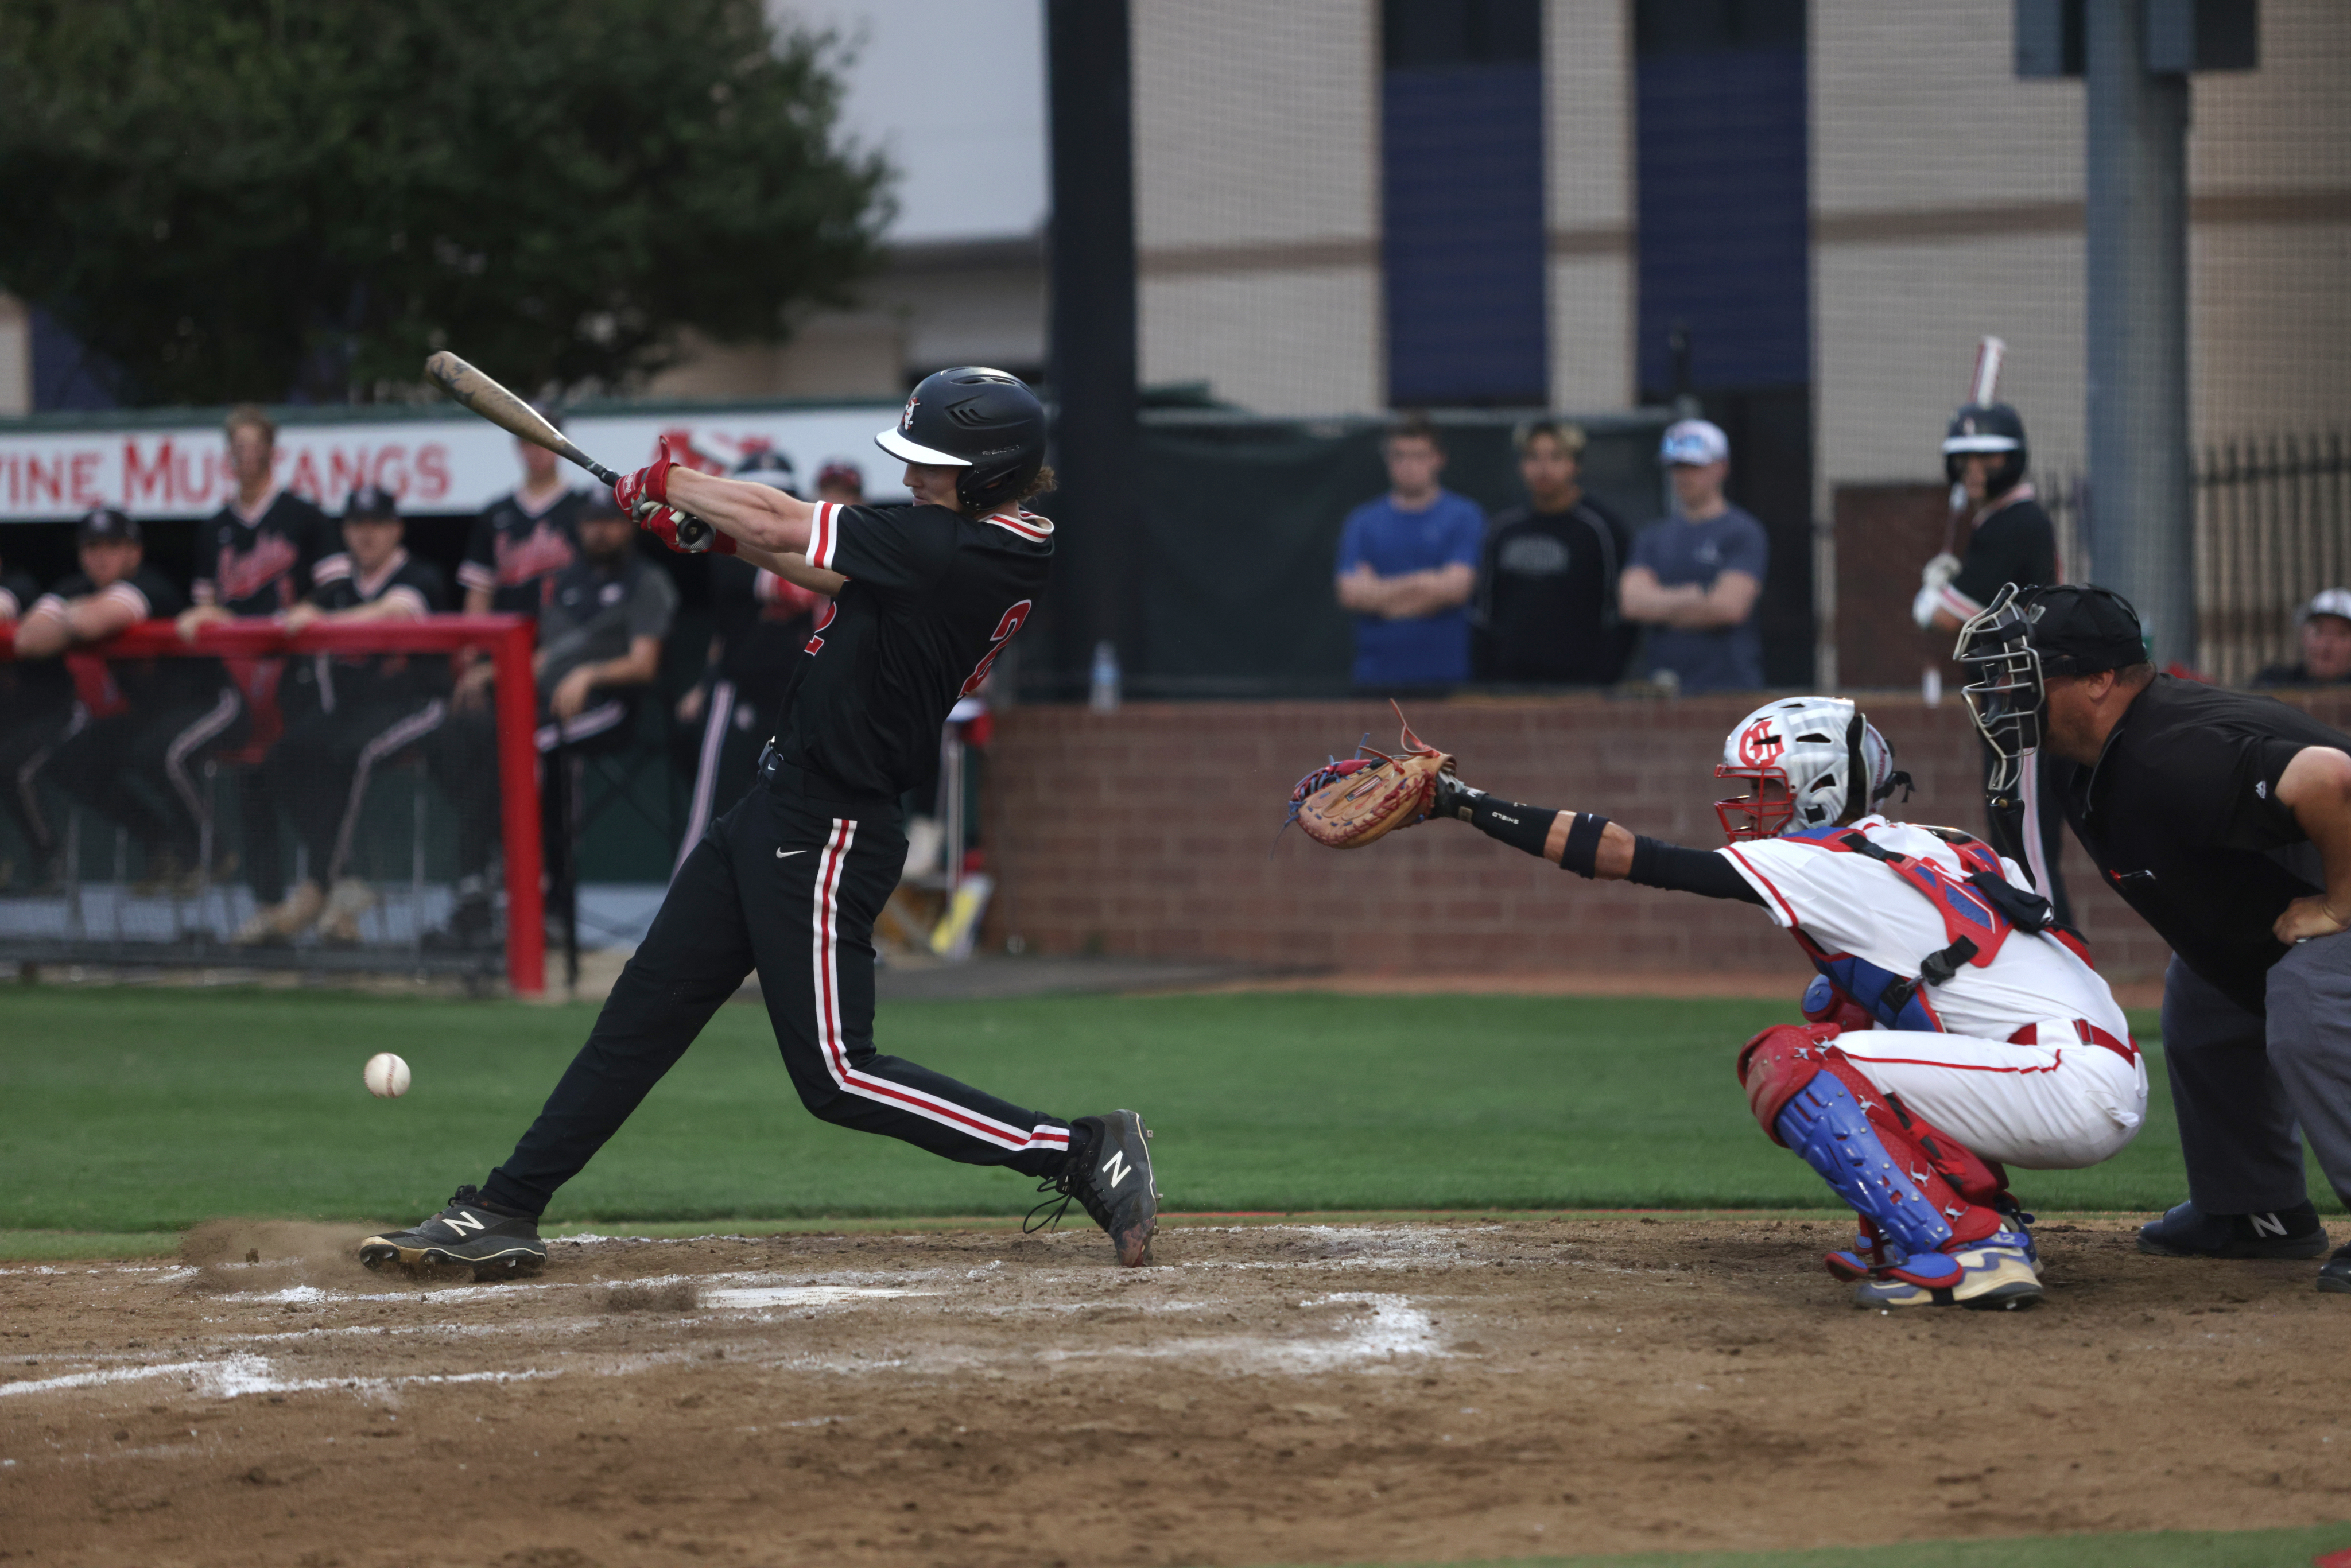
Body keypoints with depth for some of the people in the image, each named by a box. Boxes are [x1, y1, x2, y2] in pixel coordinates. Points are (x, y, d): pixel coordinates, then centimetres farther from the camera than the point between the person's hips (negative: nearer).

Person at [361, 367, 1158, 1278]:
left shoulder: (969, 550, -22)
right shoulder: (969, 546, 6)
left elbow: (784, 527, -16)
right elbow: (825, 570, 18)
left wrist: (668, 482, -1)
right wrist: (711, 530, 6)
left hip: (826, 834, -10)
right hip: (779, 810, 10)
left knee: (835, 1076, -7)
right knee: (644, 1008, 11)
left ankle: (1087, 1154, -3)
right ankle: (506, 1211, 16)